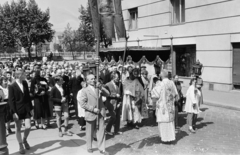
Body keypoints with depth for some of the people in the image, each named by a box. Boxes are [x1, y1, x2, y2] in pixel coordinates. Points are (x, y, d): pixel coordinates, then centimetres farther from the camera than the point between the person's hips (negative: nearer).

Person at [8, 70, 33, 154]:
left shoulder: (25, 83, 5)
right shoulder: (12, 86, -10)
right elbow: (11, 100, -10)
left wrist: (31, 108, 9)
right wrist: (14, 112, -14)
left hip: (26, 109, 4)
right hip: (18, 110, -4)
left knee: (28, 127, 0)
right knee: (18, 129, 8)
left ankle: (24, 140, 29)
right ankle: (21, 146, 24)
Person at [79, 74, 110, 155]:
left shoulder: (99, 88, 10)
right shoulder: (85, 90, -5)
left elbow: (107, 94, -3)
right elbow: (82, 103, -11)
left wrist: (101, 87, -17)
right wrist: (93, 109, -16)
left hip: (100, 113, 3)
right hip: (91, 114, -3)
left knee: (101, 131, 3)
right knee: (90, 132, 11)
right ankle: (89, 147, 30)